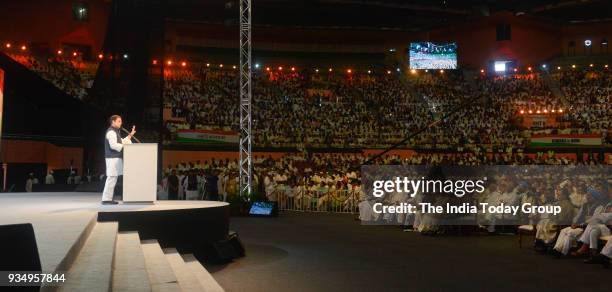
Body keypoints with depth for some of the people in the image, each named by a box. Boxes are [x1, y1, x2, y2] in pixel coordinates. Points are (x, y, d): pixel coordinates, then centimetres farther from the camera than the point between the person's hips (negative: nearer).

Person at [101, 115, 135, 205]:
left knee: (112, 179, 12)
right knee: (111, 178, -10)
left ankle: (108, 198, 17)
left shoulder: (115, 132, 22)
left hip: (115, 158, 11)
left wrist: (130, 135, 18)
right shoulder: (111, 132, -11)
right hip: (113, 158, -11)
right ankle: (106, 199, -7)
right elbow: (113, 145, -21)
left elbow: (122, 142, 25)